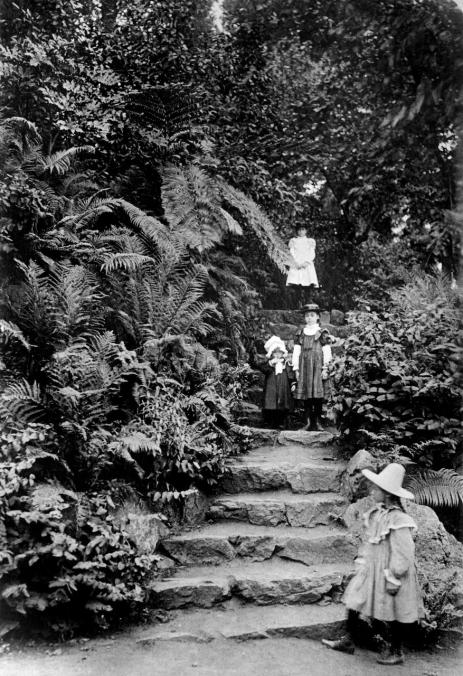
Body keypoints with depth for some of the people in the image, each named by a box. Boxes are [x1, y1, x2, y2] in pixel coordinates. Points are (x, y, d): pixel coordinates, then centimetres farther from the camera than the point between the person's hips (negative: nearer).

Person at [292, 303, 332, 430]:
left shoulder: (322, 333, 6)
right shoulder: (300, 333, 13)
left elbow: (327, 352, 3)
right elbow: (296, 352, 12)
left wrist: (325, 368, -4)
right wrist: (296, 369, 5)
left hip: (318, 367, -2)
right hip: (304, 367, 2)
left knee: (318, 395, -6)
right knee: (305, 396, 0)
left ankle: (317, 422, 1)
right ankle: (308, 422, 4)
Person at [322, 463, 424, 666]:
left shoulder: (399, 521, -26)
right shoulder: (376, 513, -1)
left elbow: (403, 556, -22)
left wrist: (393, 581, -18)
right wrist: (361, 563, 14)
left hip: (387, 574, -8)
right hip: (370, 571, 8)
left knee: (392, 613, 11)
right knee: (354, 601, 11)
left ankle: (396, 652, 32)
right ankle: (348, 641, 28)